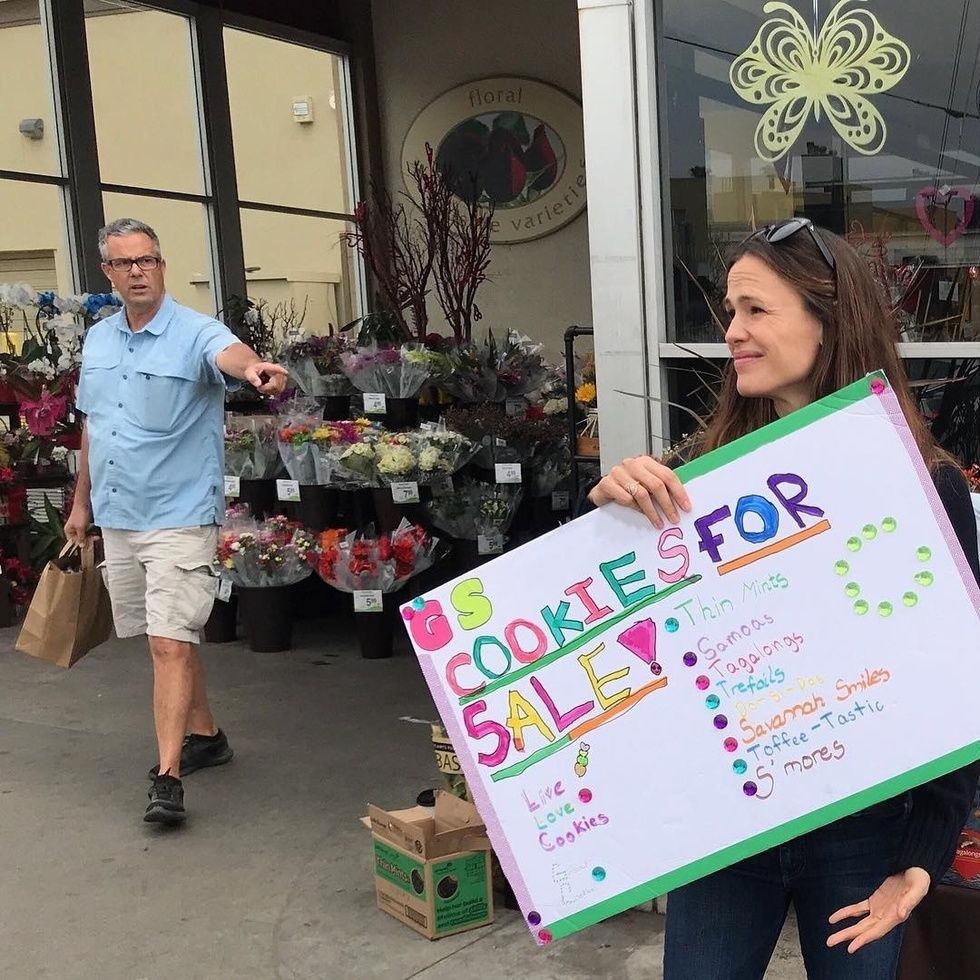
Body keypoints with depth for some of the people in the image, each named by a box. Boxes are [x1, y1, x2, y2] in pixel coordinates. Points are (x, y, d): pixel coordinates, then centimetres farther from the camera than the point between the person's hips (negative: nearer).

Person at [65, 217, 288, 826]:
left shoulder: (195, 334, -12)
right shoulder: (98, 341, 9)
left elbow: (229, 354, -36)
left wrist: (256, 370, -59)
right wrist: (82, 502, 22)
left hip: (179, 517, -7)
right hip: (117, 517, 7)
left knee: (171, 644, -11)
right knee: (168, 638, 17)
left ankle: (168, 776, -8)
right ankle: (205, 735, 33)